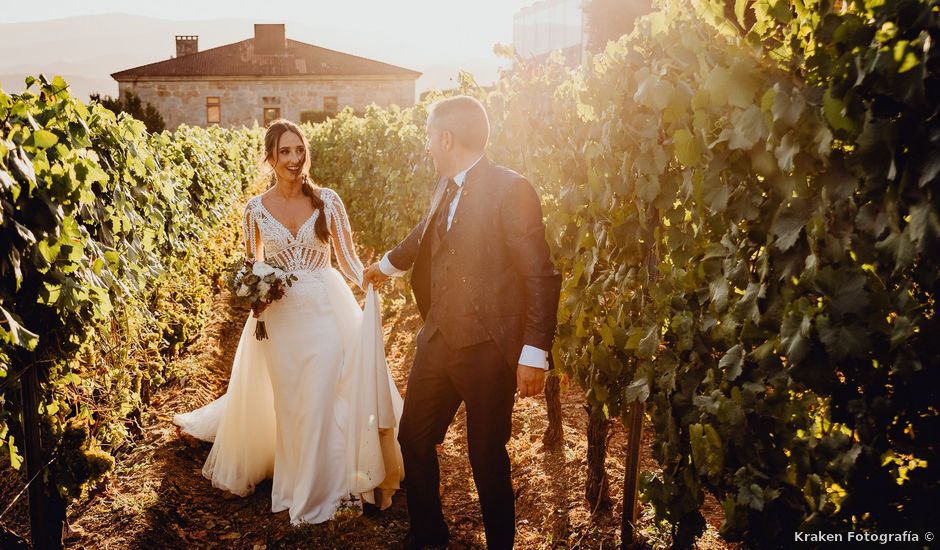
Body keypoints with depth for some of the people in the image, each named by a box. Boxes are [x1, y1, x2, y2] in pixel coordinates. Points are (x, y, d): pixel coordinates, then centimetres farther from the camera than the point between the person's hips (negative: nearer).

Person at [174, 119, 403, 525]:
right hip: (280, 317, 2)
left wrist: (370, 279, -25)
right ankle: (297, 487, 32)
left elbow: (348, 260, -4)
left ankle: (324, 485, 21)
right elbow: (251, 269, 10)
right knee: (289, 404, 13)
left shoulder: (328, 200, -4)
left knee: (325, 400, 2)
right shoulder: (256, 209, -1)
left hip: (326, 312, -1)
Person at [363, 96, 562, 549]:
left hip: (488, 347, -7)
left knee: (487, 456, 7)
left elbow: (541, 276, -17)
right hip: (438, 338, 8)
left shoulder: (510, 190, -16)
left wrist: (535, 353, -19)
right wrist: (387, 265, 44)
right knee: (413, 438, 18)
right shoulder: (446, 187, 7)